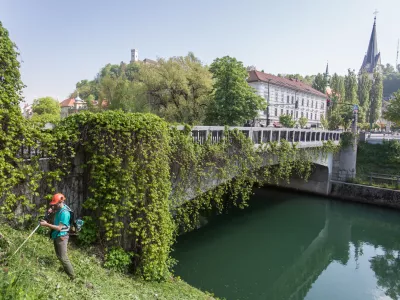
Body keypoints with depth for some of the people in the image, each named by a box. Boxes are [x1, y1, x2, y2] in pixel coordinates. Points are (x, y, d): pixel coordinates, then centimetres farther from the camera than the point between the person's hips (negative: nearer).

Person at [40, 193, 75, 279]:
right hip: (56, 236, 10)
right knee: (59, 256, 19)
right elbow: (53, 208, 29)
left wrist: (46, 224, -22)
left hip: (61, 237, -10)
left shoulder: (65, 213, -24)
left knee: (63, 258, -9)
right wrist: (51, 209, 6)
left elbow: (59, 228, -25)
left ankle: (72, 277, -1)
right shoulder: (59, 209, 4)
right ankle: (67, 271, 33)